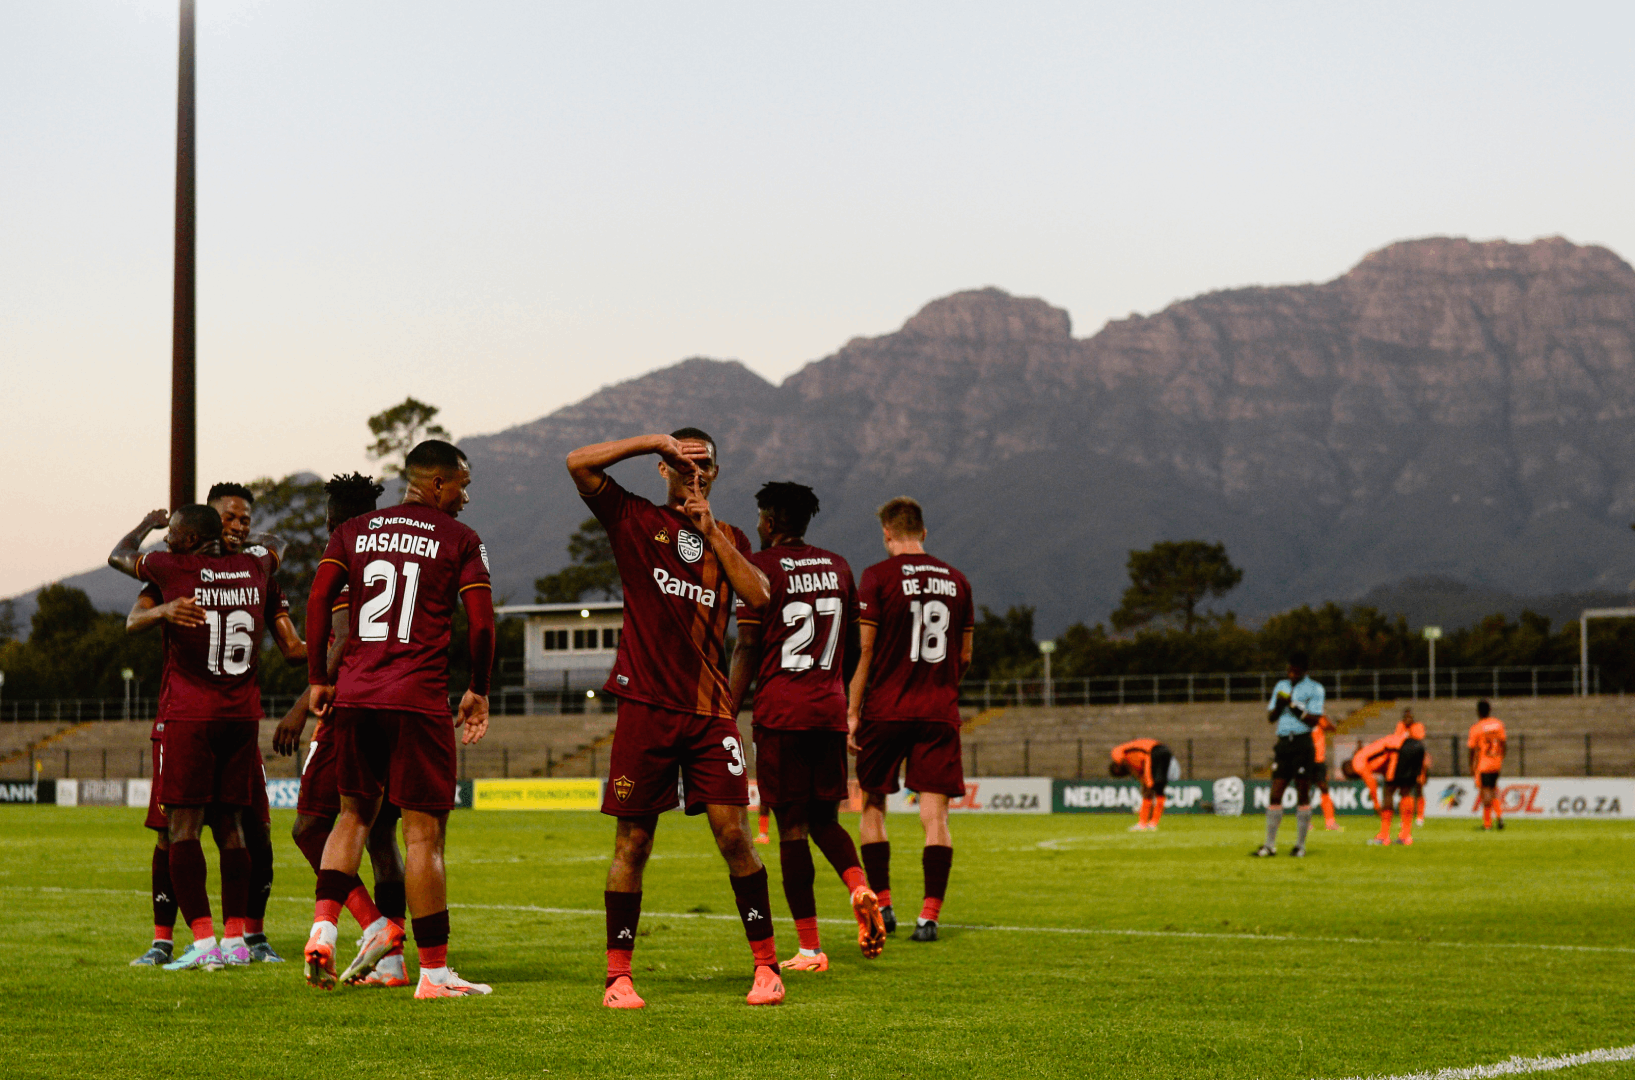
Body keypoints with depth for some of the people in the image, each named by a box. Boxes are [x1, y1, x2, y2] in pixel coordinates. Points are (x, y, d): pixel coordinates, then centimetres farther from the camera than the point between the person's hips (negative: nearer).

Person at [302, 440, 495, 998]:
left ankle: (323, 927, 2)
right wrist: (478, 691, 9)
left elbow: (318, 601, 3)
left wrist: (318, 679, 10)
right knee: (424, 832, -1)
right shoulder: (460, 540, 2)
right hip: (418, 700, -4)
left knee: (354, 812, 20)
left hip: (354, 694, 4)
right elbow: (481, 624, -3)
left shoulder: (353, 531, 12)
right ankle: (434, 971, 0)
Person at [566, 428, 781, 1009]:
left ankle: (765, 963, 4)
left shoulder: (730, 538, 15)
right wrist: (656, 440, -6)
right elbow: (579, 464, -4)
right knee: (632, 841, 1)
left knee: (733, 831, -5)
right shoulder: (634, 520, 8)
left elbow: (758, 596, -2)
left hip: (710, 707, 2)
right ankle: (618, 973, 9)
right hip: (645, 704, -2)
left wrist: (710, 531, -6)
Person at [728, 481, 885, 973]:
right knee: (825, 819, 16)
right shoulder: (838, 567, 13)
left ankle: (810, 949, -2)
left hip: (780, 711, -5)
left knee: (792, 826, -2)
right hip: (831, 710, 5)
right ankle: (860, 888, -13)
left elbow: (746, 648, -7)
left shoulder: (762, 567, -4)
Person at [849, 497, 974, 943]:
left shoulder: (878, 577, -4)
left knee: (873, 803, 13)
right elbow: (965, 656, 14)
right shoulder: (956, 580, 9)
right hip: (940, 712, 3)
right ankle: (930, 915, -6)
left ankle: (881, 903, 11)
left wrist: (852, 711, -1)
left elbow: (864, 650, -6)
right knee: (935, 814, 0)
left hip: (886, 710, -2)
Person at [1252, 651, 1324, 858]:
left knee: (1303, 794, -2)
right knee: (1275, 793, 0)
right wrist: (1279, 705, -5)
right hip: (1283, 743, 5)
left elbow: (1313, 720, -9)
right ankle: (1270, 845, 2)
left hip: (1303, 744, -5)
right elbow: (1270, 718, 15)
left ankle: (1300, 845, 3)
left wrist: (1294, 705, -16)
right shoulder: (1281, 686, 17)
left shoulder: (1314, 689, 0)